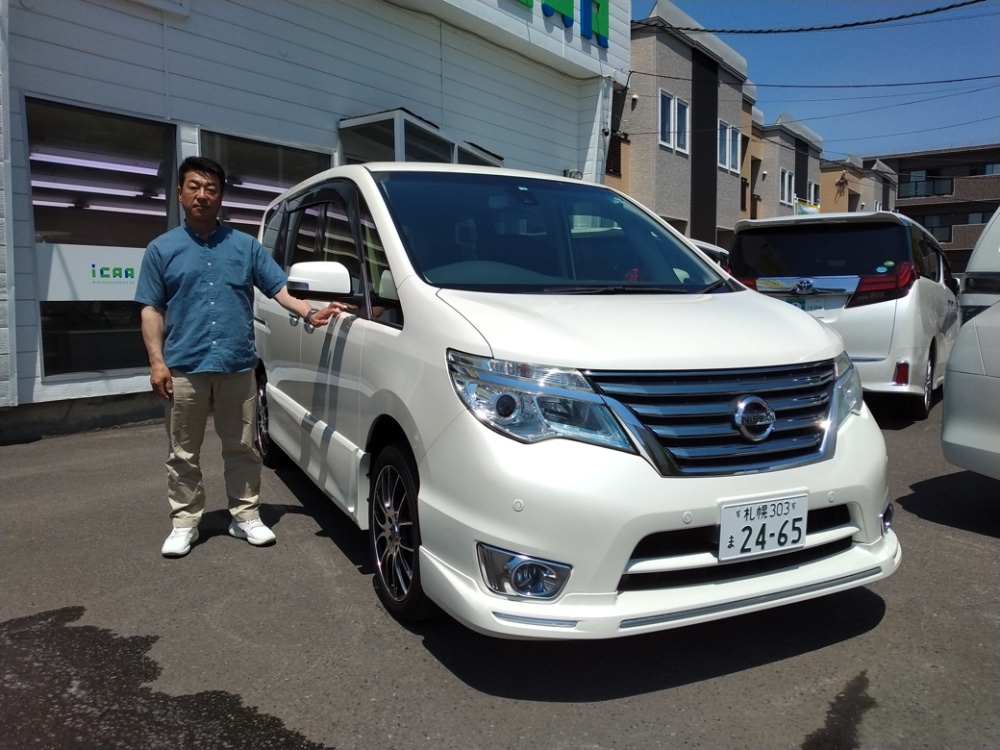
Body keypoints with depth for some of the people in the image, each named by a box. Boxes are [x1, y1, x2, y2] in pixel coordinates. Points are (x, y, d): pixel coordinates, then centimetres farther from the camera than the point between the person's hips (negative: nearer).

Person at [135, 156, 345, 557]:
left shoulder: (245, 245, 10)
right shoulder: (162, 249, 8)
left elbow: (280, 288, 4)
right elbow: (152, 309, 5)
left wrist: (310, 312, -15)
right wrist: (157, 361, -6)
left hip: (238, 366, 1)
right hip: (184, 368, 0)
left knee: (242, 448, 8)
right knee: (183, 453, 8)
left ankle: (246, 516, 20)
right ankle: (184, 522, 20)